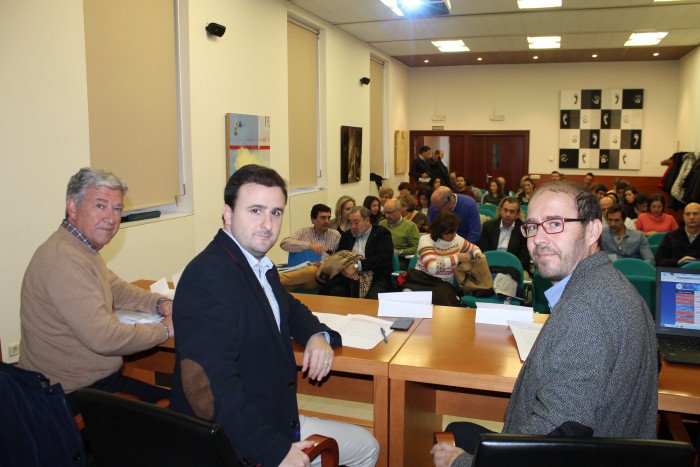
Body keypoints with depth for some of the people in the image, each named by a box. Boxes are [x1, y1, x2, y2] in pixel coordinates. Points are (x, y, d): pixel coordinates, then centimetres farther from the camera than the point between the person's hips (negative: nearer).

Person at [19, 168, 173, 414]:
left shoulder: (83, 247, 9)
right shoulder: (64, 260, -26)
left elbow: (117, 290, 19)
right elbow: (103, 337, -31)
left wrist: (161, 303, 1)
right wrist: (164, 329, -18)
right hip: (77, 392, -10)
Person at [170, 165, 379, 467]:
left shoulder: (260, 264, 4)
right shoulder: (208, 277, -25)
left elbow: (290, 308, 22)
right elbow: (211, 388, -31)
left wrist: (317, 335, 0)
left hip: (276, 420, 9)